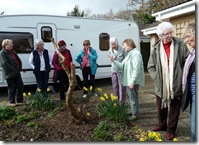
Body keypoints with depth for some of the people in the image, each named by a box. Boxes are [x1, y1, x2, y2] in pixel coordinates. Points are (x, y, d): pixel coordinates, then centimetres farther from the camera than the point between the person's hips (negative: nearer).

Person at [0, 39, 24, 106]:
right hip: (9, 74, -8)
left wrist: (19, 68, 1)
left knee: (20, 86, 11)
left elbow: (18, 60, 16)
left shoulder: (12, 51, 15)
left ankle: (19, 100, 25)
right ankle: (12, 102, 18)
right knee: (12, 88, 2)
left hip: (17, 73, 8)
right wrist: (13, 70, -19)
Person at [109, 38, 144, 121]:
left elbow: (137, 69, -24)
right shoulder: (129, 54, 16)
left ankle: (135, 114, 14)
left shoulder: (135, 54, -17)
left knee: (133, 97, 1)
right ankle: (133, 111, 35)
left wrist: (132, 82, -25)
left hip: (132, 81, -10)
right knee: (131, 96, 20)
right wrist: (114, 61, 3)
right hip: (128, 80, 10)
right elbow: (122, 66, 13)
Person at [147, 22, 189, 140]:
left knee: (174, 109, 10)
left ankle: (171, 130, 29)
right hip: (161, 85, 2)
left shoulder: (180, 44, -4)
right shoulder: (156, 48, -1)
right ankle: (162, 125, 41)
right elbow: (150, 67, 5)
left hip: (176, 85, -1)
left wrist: (183, 77, -7)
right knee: (161, 107, 18)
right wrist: (157, 78, -7)